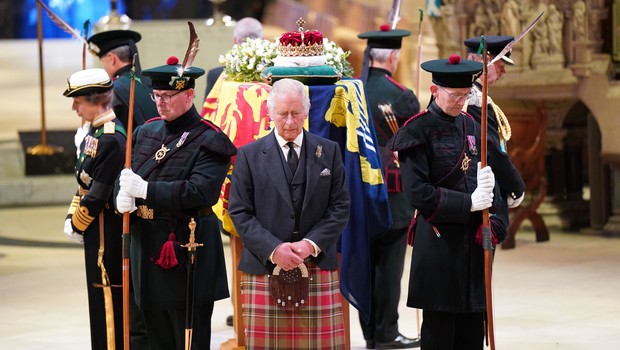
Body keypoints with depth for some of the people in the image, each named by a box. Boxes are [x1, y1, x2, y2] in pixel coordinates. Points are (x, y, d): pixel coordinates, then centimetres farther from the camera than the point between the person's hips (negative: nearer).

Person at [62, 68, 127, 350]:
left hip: (106, 232, -10)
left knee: (109, 298, -2)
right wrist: (73, 216, 6)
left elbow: (98, 194, -22)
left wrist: (77, 224, -10)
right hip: (97, 230, 10)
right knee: (101, 296, 17)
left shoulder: (111, 139, -22)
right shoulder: (95, 131, 9)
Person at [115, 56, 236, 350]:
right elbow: (125, 179, 13)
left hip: (188, 255, -7)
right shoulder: (146, 132, 13)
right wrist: (122, 198, -11)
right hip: (147, 251, 7)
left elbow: (201, 191, -21)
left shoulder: (210, 141, -9)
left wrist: (145, 189, -23)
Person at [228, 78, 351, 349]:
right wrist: (273, 249, -12)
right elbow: (239, 212, 1)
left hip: (318, 268, 1)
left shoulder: (329, 151, 10)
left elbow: (340, 207, 6)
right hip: (265, 270, -1)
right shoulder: (249, 155, 6)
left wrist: (312, 244, -8)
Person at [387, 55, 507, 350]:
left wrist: (493, 221, -3)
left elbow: (487, 179, 16)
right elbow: (417, 193, -15)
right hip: (438, 244, -6)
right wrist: (468, 204, -18)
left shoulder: (470, 126, 12)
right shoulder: (418, 131, -8)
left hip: (472, 240, 6)